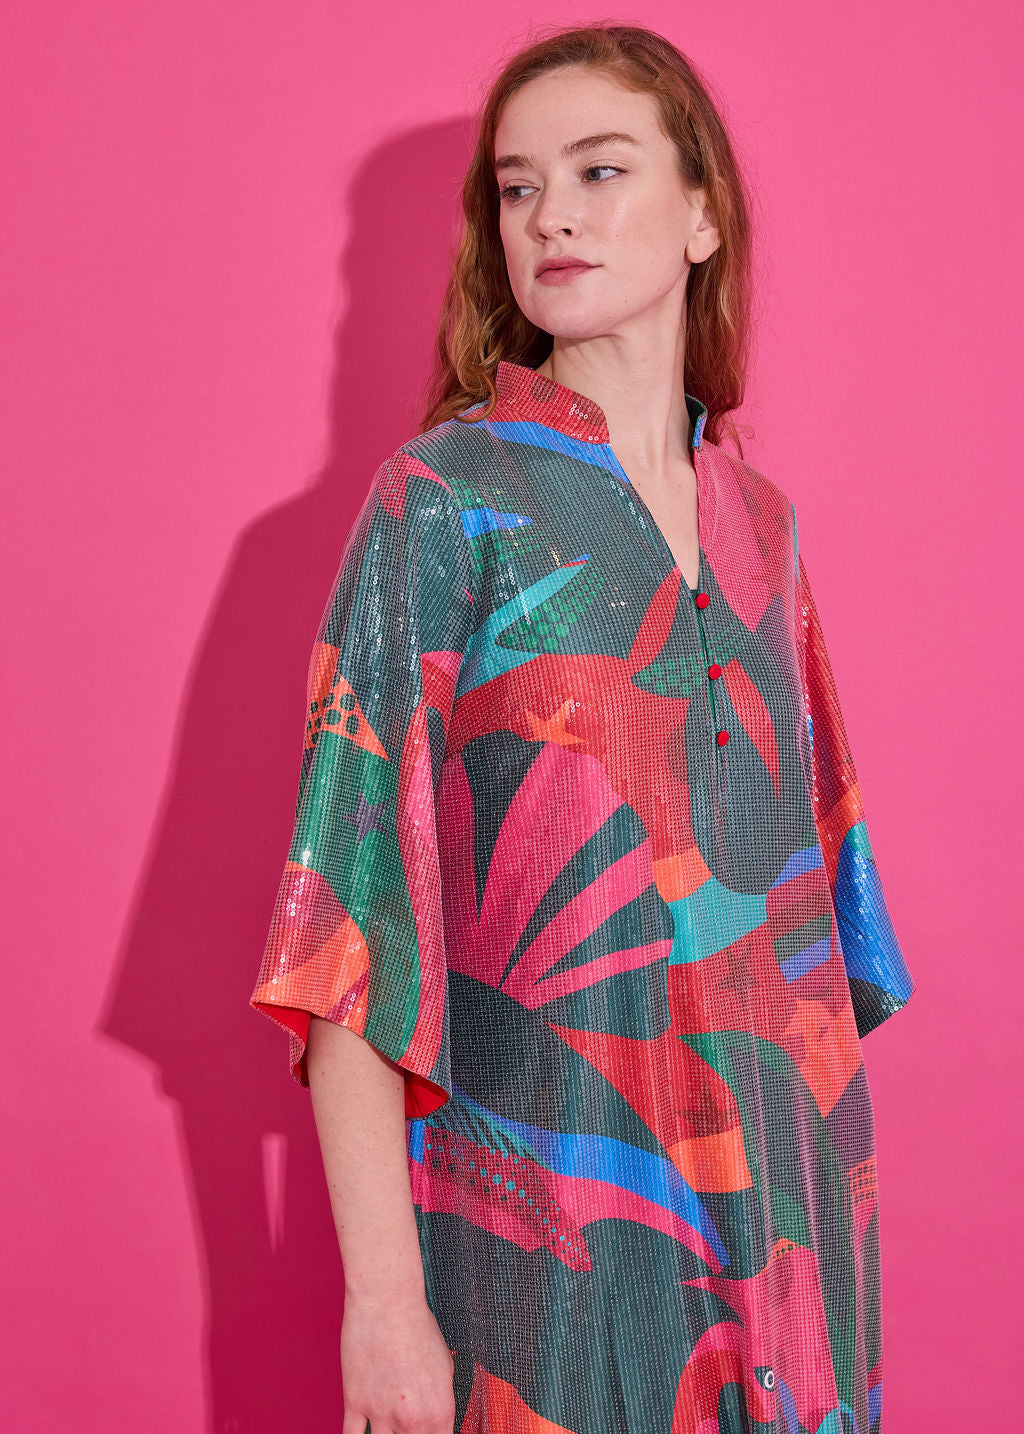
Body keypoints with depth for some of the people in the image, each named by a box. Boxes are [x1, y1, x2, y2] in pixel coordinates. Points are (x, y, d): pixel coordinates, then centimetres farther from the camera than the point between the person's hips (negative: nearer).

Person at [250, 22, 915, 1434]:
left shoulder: (760, 522, 6)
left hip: (785, 1196, 5)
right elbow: (354, 906, -13)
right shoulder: (441, 505, -9)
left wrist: (821, 1180, 9)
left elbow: (799, 844, 12)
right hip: (547, 1204, -4)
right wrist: (383, 1292, -17)